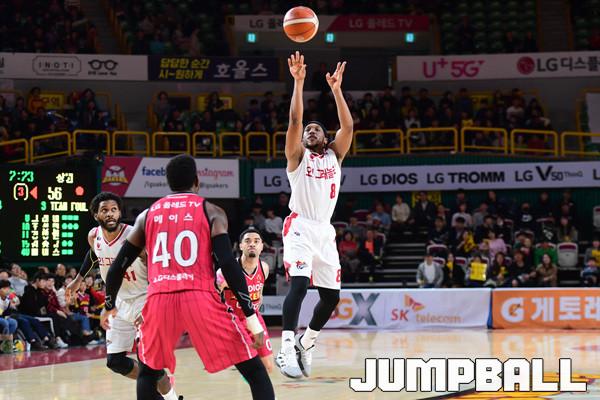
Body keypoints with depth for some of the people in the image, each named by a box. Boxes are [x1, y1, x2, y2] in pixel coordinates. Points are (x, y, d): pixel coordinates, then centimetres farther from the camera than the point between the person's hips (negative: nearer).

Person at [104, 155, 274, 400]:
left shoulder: (147, 215, 18)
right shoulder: (211, 212, 8)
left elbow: (118, 267, 19)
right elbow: (228, 264, -5)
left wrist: (109, 307, 37)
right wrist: (251, 316, -5)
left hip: (159, 299, 3)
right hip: (200, 297, -3)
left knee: (148, 372, 28)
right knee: (253, 369, 5)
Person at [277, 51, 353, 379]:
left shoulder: (335, 156, 16)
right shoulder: (297, 156, 6)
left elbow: (348, 126, 1)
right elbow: (295, 120, -9)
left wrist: (336, 89, -5)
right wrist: (298, 82, -15)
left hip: (325, 230, 5)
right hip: (300, 227, -5)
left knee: (331, 296, 5)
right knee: (299, 283, -25)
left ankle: (305, 344, 25)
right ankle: (286, 350, -31)